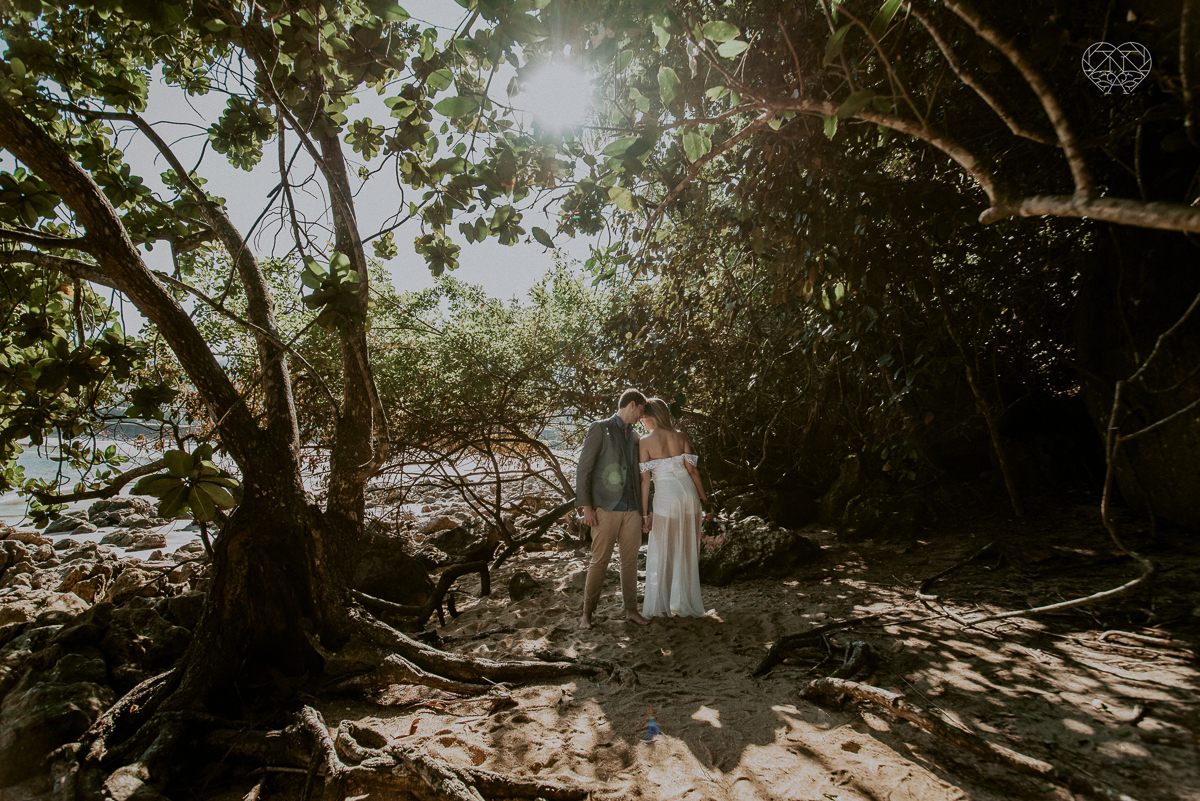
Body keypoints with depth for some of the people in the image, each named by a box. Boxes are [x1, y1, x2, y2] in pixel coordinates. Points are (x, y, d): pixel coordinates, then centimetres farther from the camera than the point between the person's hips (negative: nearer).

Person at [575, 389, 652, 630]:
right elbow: (584, 469, -8)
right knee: (600, 560, -2)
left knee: (630, 560, 9)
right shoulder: (600, 429, -4)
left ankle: (631, 609, 20)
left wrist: (644, 507, 17)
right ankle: (587, 612, 10)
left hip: (632, 509, 6)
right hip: (607, 508, -6)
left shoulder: (634, 436, 16)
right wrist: (586, 506, -14)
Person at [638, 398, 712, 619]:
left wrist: (644, 513, -5)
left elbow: (645, 479, -8)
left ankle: (659, 605, 18)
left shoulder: (645, 441, -6)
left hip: (666, 496, -4)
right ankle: (687, 603, 24)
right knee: (688, 551, 15)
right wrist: (705, 500, 8)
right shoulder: (680, 436, 4)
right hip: (689, 493, 4)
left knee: (661, 553, 11)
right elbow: (692, 470, 1)